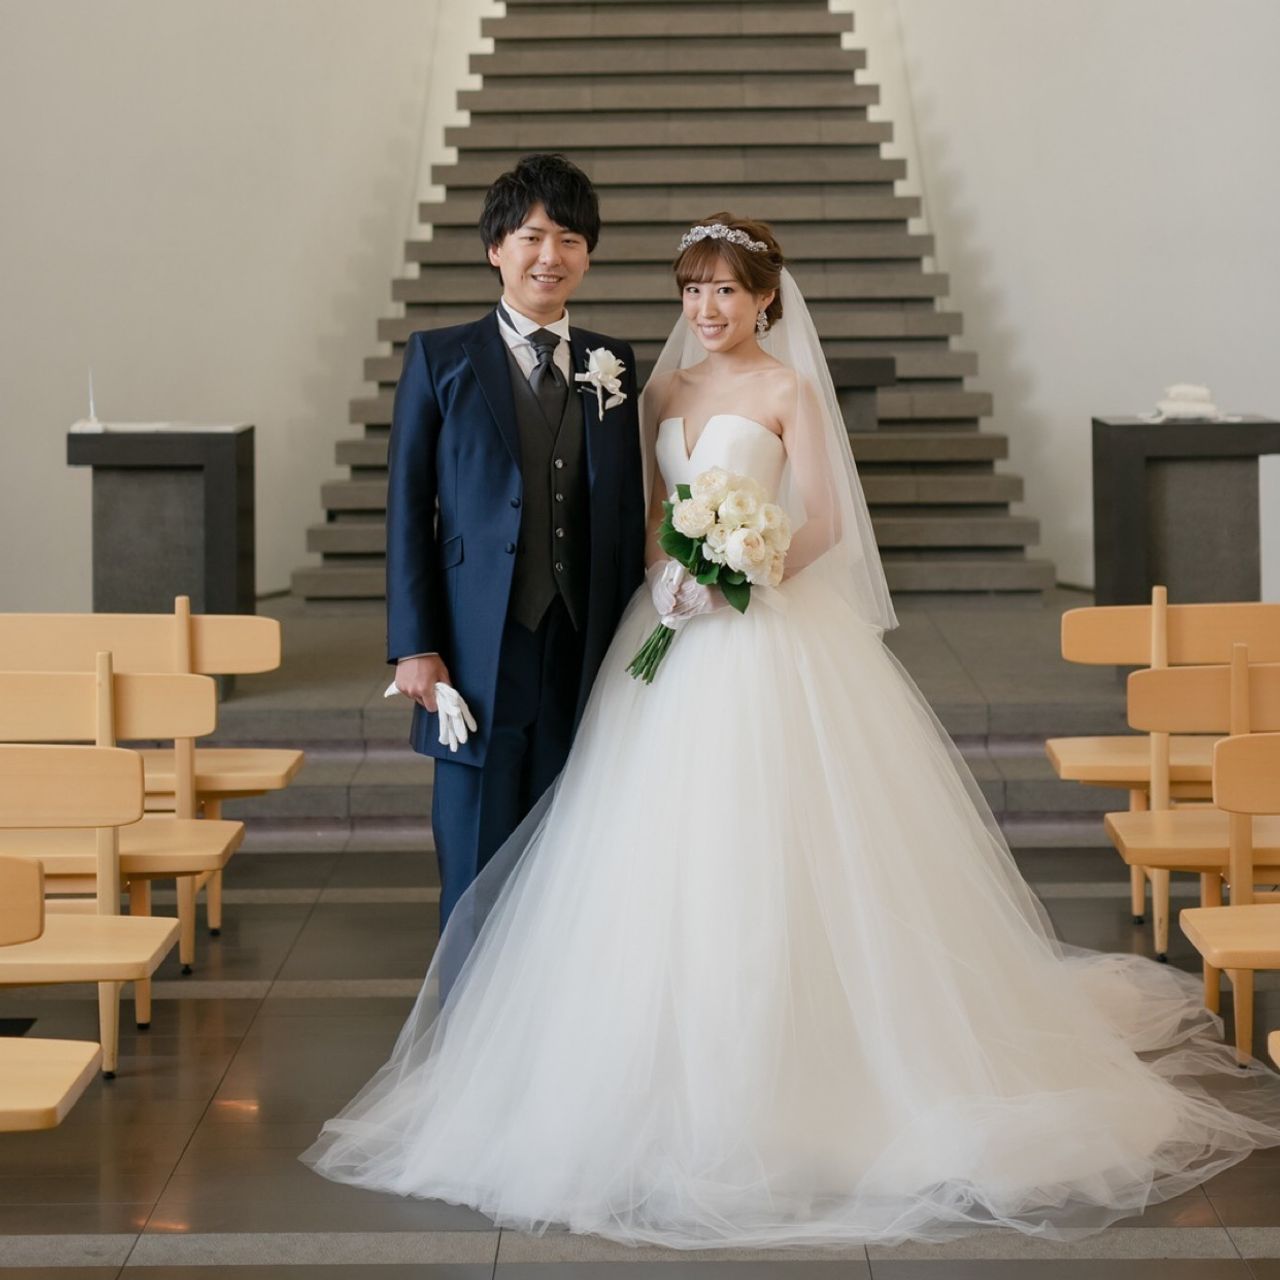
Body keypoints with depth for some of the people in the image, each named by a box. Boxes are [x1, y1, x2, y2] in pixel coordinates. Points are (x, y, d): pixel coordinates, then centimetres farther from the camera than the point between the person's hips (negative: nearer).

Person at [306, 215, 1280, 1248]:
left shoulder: (789, 391, -3)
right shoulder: (665, 390, 13)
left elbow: (823, 522, -7)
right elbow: (649, 510, 15)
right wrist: (667, 572, -5)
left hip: (770, 640, -5)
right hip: (674, 628, 6)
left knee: (764, 855, -8)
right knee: (664, 856, 3)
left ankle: (789, 1070, 2)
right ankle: (681, 1065, 12)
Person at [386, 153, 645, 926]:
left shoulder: (614, 366, 11)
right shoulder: (440, 360, 3)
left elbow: (628, 510, 12)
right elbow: (408, 509, 0)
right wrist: (414, 646, -7)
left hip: (584, 659, 3)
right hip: (478, 655, -3)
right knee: (477, 872, 1)